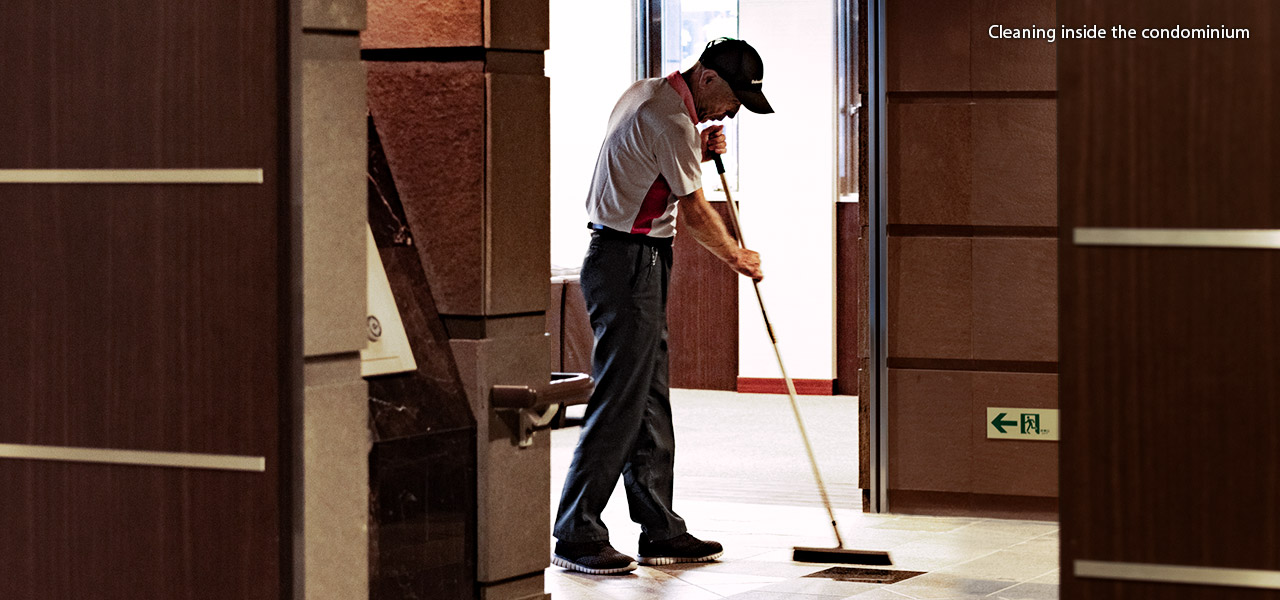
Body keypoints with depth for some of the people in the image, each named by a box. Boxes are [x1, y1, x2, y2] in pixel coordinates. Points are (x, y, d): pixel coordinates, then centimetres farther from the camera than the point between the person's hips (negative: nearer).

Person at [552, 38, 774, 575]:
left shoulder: (648, 93, 14)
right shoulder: (670, 120, -16)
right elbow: (694, 212, -11)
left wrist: (699, 149, 11)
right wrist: (738, 258, 5)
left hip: (640, 264, 11)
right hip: (627, 263, -11)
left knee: (650, 401, 10)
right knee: (619, 402, -10)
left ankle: (660, 531, 14)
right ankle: (575, 537, -8)